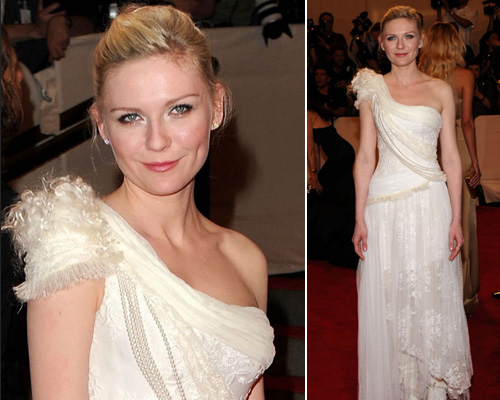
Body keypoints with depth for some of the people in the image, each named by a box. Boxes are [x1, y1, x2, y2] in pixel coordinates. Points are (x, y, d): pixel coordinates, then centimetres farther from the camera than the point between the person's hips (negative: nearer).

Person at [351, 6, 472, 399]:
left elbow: (451, 158, 4)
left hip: (431, 204, 0)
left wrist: (456, 218, -2)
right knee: (388, 300, 5)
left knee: (433, 297, 6)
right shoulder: (373, 89, 5)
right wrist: (360, 218, -1)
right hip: (385, 205, 0)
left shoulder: (441, 91, 5)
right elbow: (365, 156, 4)